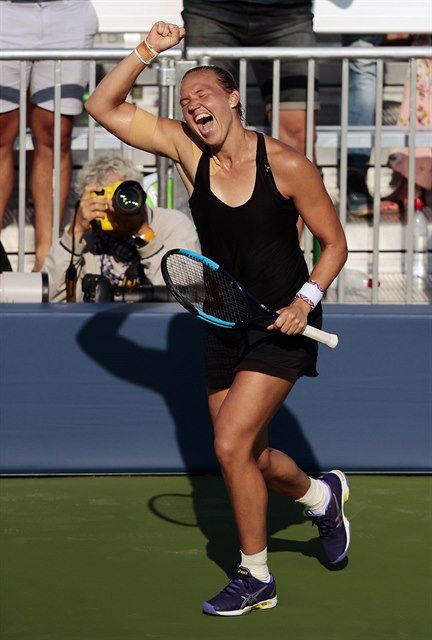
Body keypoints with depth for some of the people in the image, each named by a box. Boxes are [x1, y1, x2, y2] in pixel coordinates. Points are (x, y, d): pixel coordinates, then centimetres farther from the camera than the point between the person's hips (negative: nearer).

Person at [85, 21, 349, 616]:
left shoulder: (286, 164, -13)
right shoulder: (187, 149, -2)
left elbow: (335, 242, -4)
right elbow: (104, 107, -4)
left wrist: (306, 299, -19)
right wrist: (147, 51, -15)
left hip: (282, 326, -6)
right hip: (225, 326, 6)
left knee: (231, 444, -15)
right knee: (249, 458, 12)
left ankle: (255, 578, 2)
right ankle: (322, 495, 43)